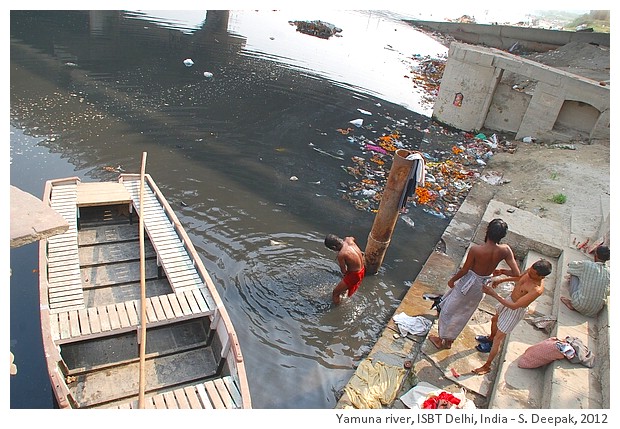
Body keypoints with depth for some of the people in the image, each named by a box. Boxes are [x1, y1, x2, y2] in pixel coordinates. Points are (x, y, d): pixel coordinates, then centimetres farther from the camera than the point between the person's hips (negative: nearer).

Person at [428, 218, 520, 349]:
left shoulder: (475, 249, -30)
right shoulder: (505, 250, -19)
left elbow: (464, 270, -18)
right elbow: (517, 274, -17)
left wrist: (452, 280, 1)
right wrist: (502, 271, 3)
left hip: (468, 283, -5)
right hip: (481, 288, 5)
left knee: (449, 310, 17)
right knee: (463, 314, 24)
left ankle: (441, 340, 34)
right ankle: (449, 341, 41)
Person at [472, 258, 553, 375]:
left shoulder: (537, 289, -40)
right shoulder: (533, 269, -19)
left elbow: (514, 306, -36)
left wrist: (494, 294, -39)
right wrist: (502, 279, -4)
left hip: (516, 310, -8)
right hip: (510, 298, 8)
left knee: (498, 338, 3)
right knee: (494, 320, 32)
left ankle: (487, 366, 19)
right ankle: (490, 338, 62)